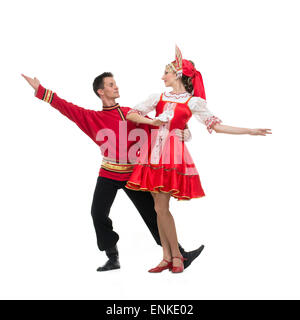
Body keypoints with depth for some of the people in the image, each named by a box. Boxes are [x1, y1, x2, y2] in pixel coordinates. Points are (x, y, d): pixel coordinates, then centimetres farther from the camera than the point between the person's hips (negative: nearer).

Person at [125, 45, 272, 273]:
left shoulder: (193, 102, 2)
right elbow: (131, 115, 14)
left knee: (161, 207, -10)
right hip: (155, 152, 4)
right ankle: (168, 258, 14)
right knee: (160, 207, 5)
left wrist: (250, 131, -6)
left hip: (174, 154, -4)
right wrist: (152, 122, -2)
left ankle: (176, 255, 7)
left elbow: (216, 126, 0)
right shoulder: (158, 98, 13)